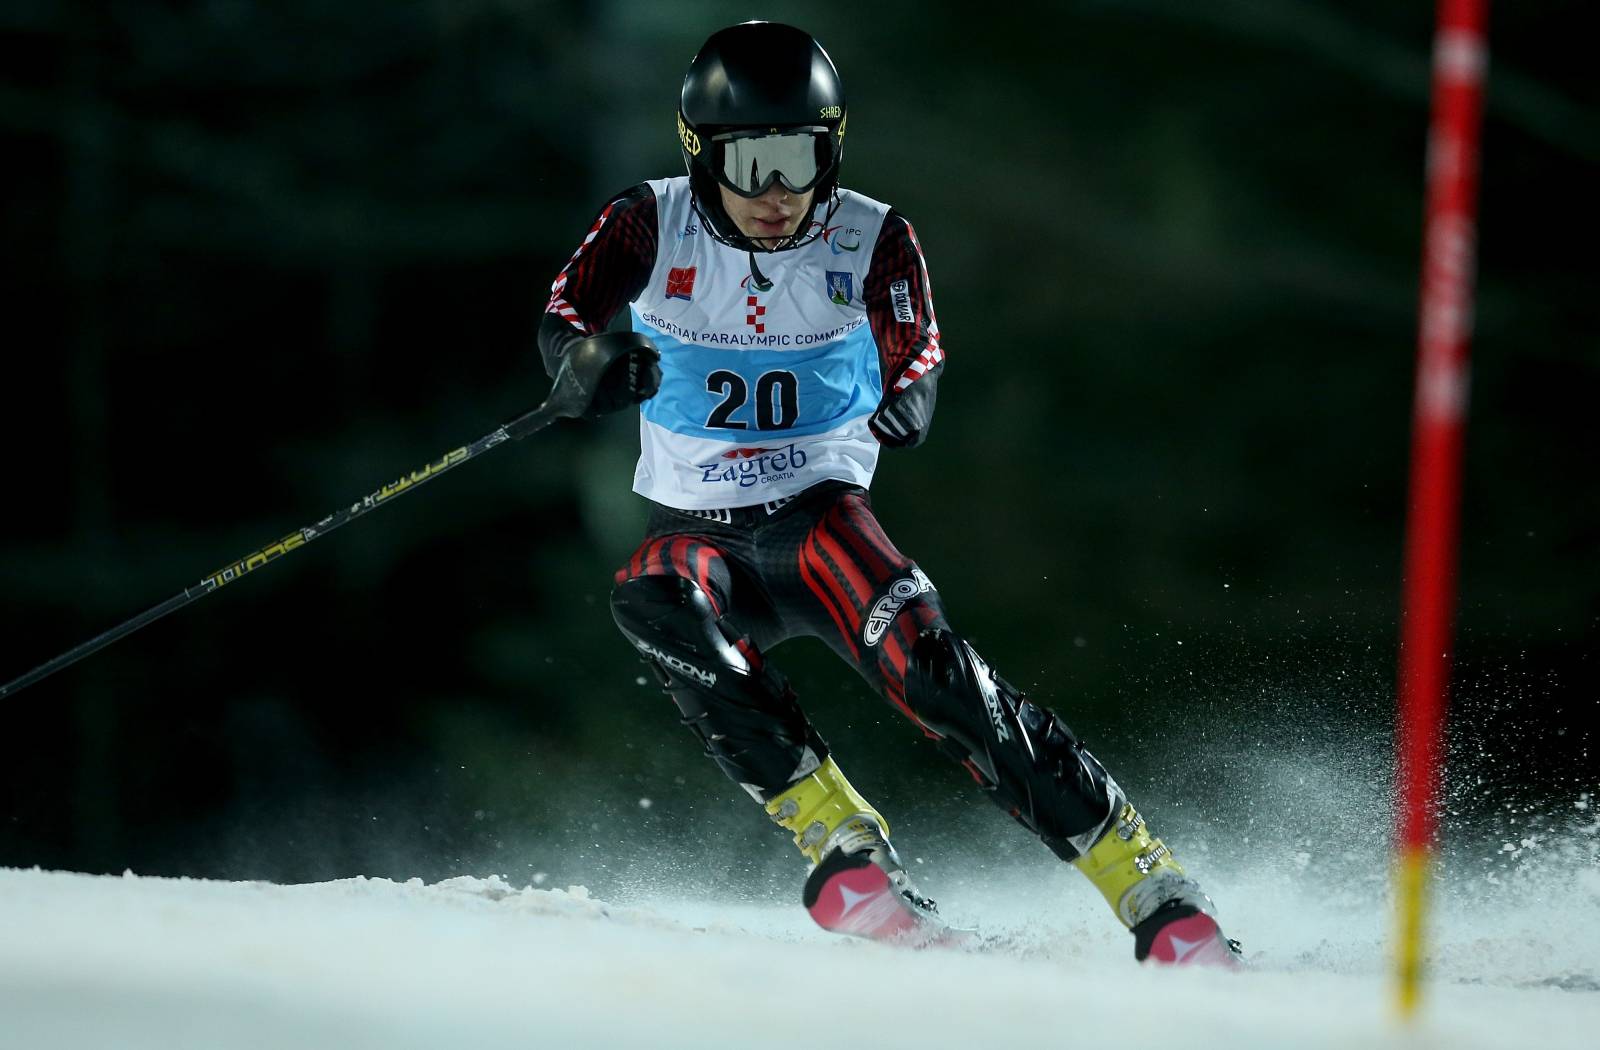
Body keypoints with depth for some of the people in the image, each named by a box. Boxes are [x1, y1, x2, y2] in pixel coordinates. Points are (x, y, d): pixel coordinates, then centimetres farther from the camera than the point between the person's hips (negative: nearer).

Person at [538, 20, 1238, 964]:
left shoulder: (873, 240, -5)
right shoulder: (654, 225, -5)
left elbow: (917, 357, -12)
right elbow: (566, 319, -14)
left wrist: (904, 405, -37)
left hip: (820, 516, -1)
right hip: (699, 532, 1)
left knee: (921, 656, -30)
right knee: (657, 603, -35)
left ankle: (1143, 877, -28)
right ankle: (839, 839, -33)